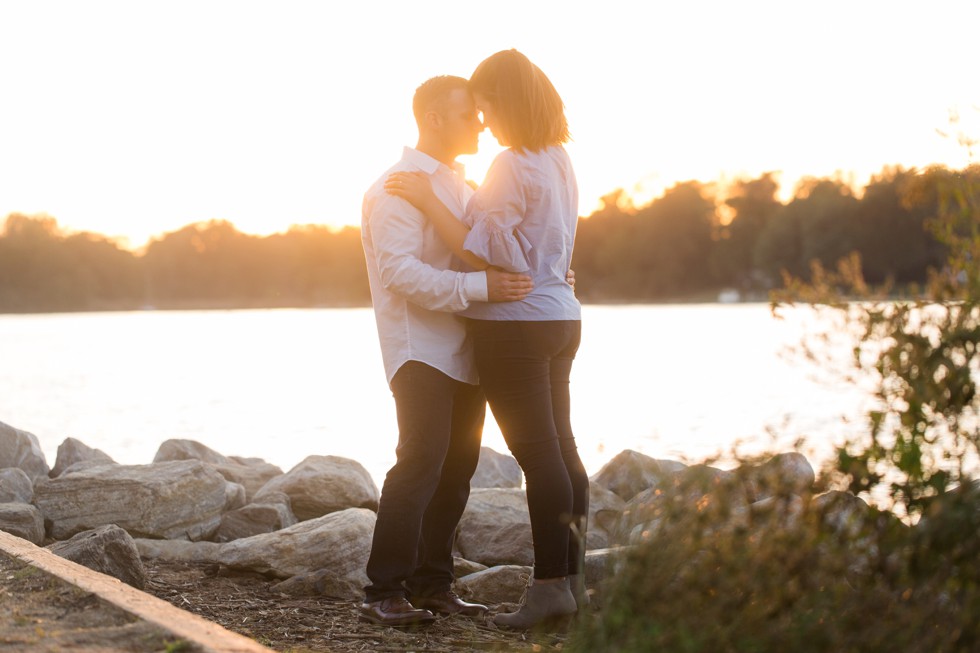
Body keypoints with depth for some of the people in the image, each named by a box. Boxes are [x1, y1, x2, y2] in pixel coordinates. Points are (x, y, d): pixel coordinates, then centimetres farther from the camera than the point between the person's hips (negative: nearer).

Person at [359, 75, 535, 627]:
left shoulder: (461, 188, 21)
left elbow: (489, 257, 31)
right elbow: (400, 272, -20)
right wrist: (482, 286, -28)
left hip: (465, 353, 9)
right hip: (422, 350, -9)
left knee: (457, 468, 8)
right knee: (422, 462, -16)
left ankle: (433, 585, 16)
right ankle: (385, 593, -12)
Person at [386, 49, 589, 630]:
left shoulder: (513, 167, -16)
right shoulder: (560, 161, 11)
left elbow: (480, 252, -17)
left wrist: (427, 199, -13)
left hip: (515, 322, -9)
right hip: (559, 317, 9)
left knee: (538, 454, -7)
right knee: (561, 450, 11)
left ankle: (550, 587, -3)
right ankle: (572, 580, 17)